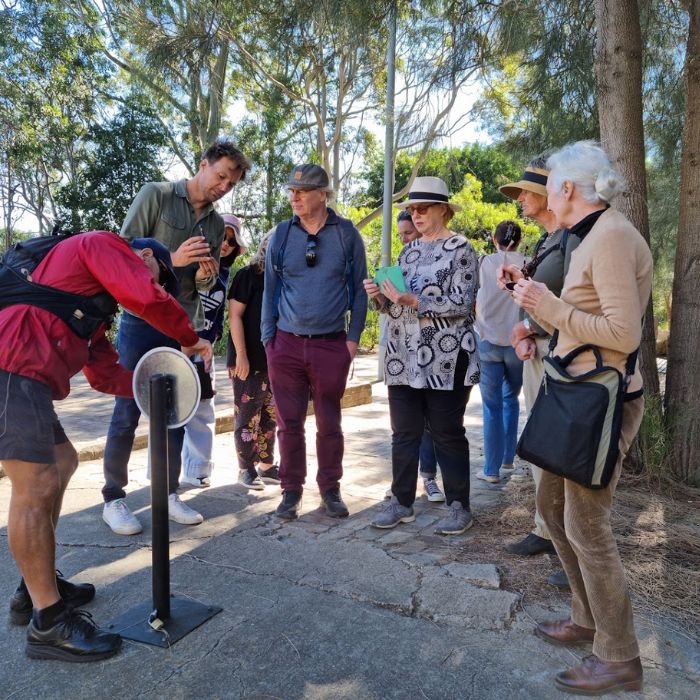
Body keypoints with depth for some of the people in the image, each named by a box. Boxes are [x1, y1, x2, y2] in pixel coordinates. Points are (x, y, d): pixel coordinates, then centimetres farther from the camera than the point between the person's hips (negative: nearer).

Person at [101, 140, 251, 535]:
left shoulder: (217, 224, 10)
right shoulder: (155, 196, -5)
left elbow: (206, 285, 12)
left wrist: (206, 277, -11)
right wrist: (172, 259, -22)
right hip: (142, 321, -5)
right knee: (128, 413, 0)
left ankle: (169, 493, 21)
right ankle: (113, 498, 13)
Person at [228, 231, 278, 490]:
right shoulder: (248, 275, -5)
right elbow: (235, 315, -9)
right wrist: (241, 355, -15)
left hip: (275, 361, 6)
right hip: (249, 361, -6)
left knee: (270, 416, 11)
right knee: (247, 416, 1)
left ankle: (266, 465, 23)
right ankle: (246, 469, 11)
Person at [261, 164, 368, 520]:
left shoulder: (347, 234, 1)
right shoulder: (281, 234, 4)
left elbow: (359, 288, 4)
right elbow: (270, 289, 8)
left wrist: (353, 336, -2)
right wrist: (268, 339, 3)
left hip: (332, 345, -1)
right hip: (286, 344, 1)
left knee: (329, 423, 8)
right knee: (289, 423, 7)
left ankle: (330, 489, 23)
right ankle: (292, 490, 21)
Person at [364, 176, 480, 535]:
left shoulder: (460, 249, -3)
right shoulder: (408, 251, 16)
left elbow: (461, 304, -13)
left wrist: (412, 299, -21)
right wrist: (380, 296, -4)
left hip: (445, 360, -6)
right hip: (404, 359, 6)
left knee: (447, 434, 3)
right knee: (403, 434, 9)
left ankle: (459, 507, 17)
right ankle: (402, 502, 21)